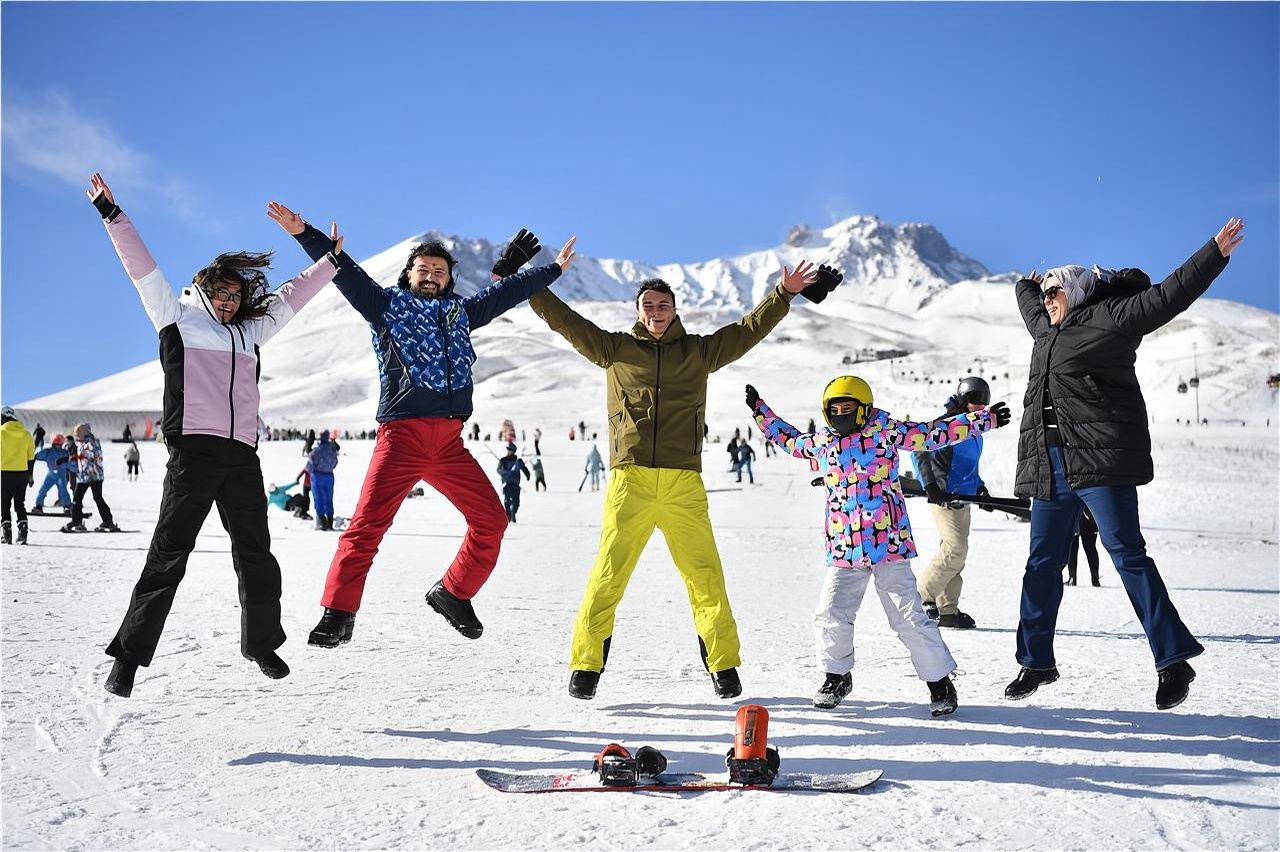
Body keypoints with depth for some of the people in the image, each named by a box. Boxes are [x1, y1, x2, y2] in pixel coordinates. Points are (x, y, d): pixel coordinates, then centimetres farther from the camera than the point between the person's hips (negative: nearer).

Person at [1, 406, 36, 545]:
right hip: (22, 473, 4)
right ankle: (22, 533, 4)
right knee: (20, 504, 10)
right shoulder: (26, 434, 6)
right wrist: (31, 476, 17)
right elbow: (31, 457, 10)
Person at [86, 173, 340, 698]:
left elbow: (291, 297, 32)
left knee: (255, 554, 7)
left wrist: (330, 260, 37)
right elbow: (142, 268, 6)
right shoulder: (177, 317, 11)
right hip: (193, 451, -4)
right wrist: (112, 215, 2)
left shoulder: (250, 330, 23)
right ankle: (130, 654, -1)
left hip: (242, 455, 5)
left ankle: (261, 643, 22)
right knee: (168, 555, -7)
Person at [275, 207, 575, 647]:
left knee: (491, 520, 4)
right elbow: (344, 271, 2)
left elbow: (505, 291, 28)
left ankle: (453, 594, 21)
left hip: (450, 444, 5)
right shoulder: (387, 304, 10)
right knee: (366, 527, -14)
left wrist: (554, 269, 34)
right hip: (401, 437, -5)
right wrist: (304, 233, -8)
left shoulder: (460, 312, 21)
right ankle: (338, 615, -7)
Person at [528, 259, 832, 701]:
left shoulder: (699, 351, 17)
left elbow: (749, 329, 18)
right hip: (629, 482, -1)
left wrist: (784, 294, 12)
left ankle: (723, 665, 12)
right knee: (608, 576, -4)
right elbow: (566, 321, 13)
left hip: (684, 485, 1)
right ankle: (586, 665, 7)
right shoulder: (615, 349, 14)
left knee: (705, 577, -1)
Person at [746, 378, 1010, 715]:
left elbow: (935, 434, -1)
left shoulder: (885, 431, -2)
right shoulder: (821, 441, 10)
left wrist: (985, 419, -4)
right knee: (830, 616, -1)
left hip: (889, 545, -4)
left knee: (910, 618, -3)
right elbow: (789, 439, 30)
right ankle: (837, 675, 23)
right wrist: (760, 411, 31)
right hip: (843, 550, 4)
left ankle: (940, 680, 13)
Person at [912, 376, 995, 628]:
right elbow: (919, 452, -17)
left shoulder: (975, 430, 16)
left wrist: (979, 485, 15)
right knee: (956, 548, -17)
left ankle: (947, 610, 14)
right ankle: (922, 596, -6)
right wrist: (929, 485, -23)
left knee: (956, 553, 9)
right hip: (944, 497, -9)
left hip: (962, 499, 9)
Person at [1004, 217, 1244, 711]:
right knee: (1042, 563, 9)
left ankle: (1173, 660, -4)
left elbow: (1170, 295, -5)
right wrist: (1027, 286, 66)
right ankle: (1036, 661, 18)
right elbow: (1029, 302, 46)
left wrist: (1216, 252, -9)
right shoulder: (1047, 328, 24)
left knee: (1127, 554, -10)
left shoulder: (1110, 317, 0)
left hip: (1102, 461, -8)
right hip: (1051, 468, 8)